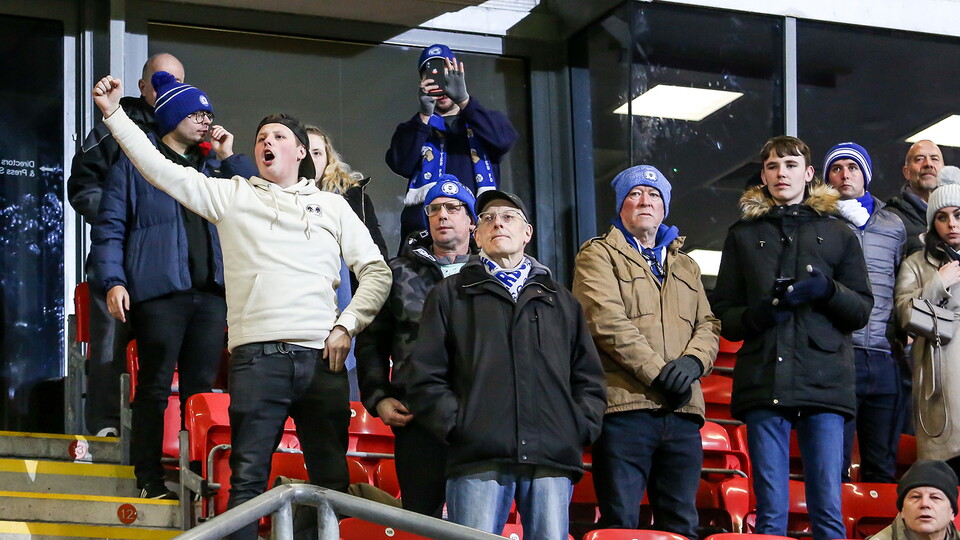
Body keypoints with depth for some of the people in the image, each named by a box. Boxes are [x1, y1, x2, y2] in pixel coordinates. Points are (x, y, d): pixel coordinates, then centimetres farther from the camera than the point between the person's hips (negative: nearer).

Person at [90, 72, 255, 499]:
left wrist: (230, 157, 8)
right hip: (161, 289, -5)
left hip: (210, 290, 5)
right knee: (155, 387, -4)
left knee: (202, 387, 5)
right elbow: (110, 226, 1)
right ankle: (150, 480, -1)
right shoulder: (138, 162, 5)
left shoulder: (212, 164, 21)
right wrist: (113, 281, -10)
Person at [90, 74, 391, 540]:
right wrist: (115, 115, 3)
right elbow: (161, 170, 9)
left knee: (332, 480, 2)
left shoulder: (331, 205, 18)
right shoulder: (233, 195, 16)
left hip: (321, 358, 1)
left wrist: (347, 326, 1)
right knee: (247, 480, -7)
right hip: (256, 356, -1)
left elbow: (376, 272, 15)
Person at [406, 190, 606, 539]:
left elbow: (589, 379, 21)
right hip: (478, 461, -2)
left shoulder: (561, 301, 26)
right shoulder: (450, 295, 18)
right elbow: (426, 377, 9)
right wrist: (455, 425, -5)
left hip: (553, 460, 2)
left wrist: (579, 429, 4)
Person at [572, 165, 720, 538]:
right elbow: (607, 322, -7)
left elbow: (708, 325, 17)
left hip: (682, 410, 5)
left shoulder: (686, 267, 26)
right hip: (626, 405, -5)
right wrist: (658, 372, -14)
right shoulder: (599, 255, 7)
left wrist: (693, 361, -6)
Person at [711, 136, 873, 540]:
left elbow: (862, 311, 11)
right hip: (763, 382, 1)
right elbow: (724, 315, 13)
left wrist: (828, 290, -9)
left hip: (825, 382, 0)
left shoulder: (838, 234, 15)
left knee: (828, 507, -6)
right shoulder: (744, 235, 17)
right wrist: (755, 315, -9)